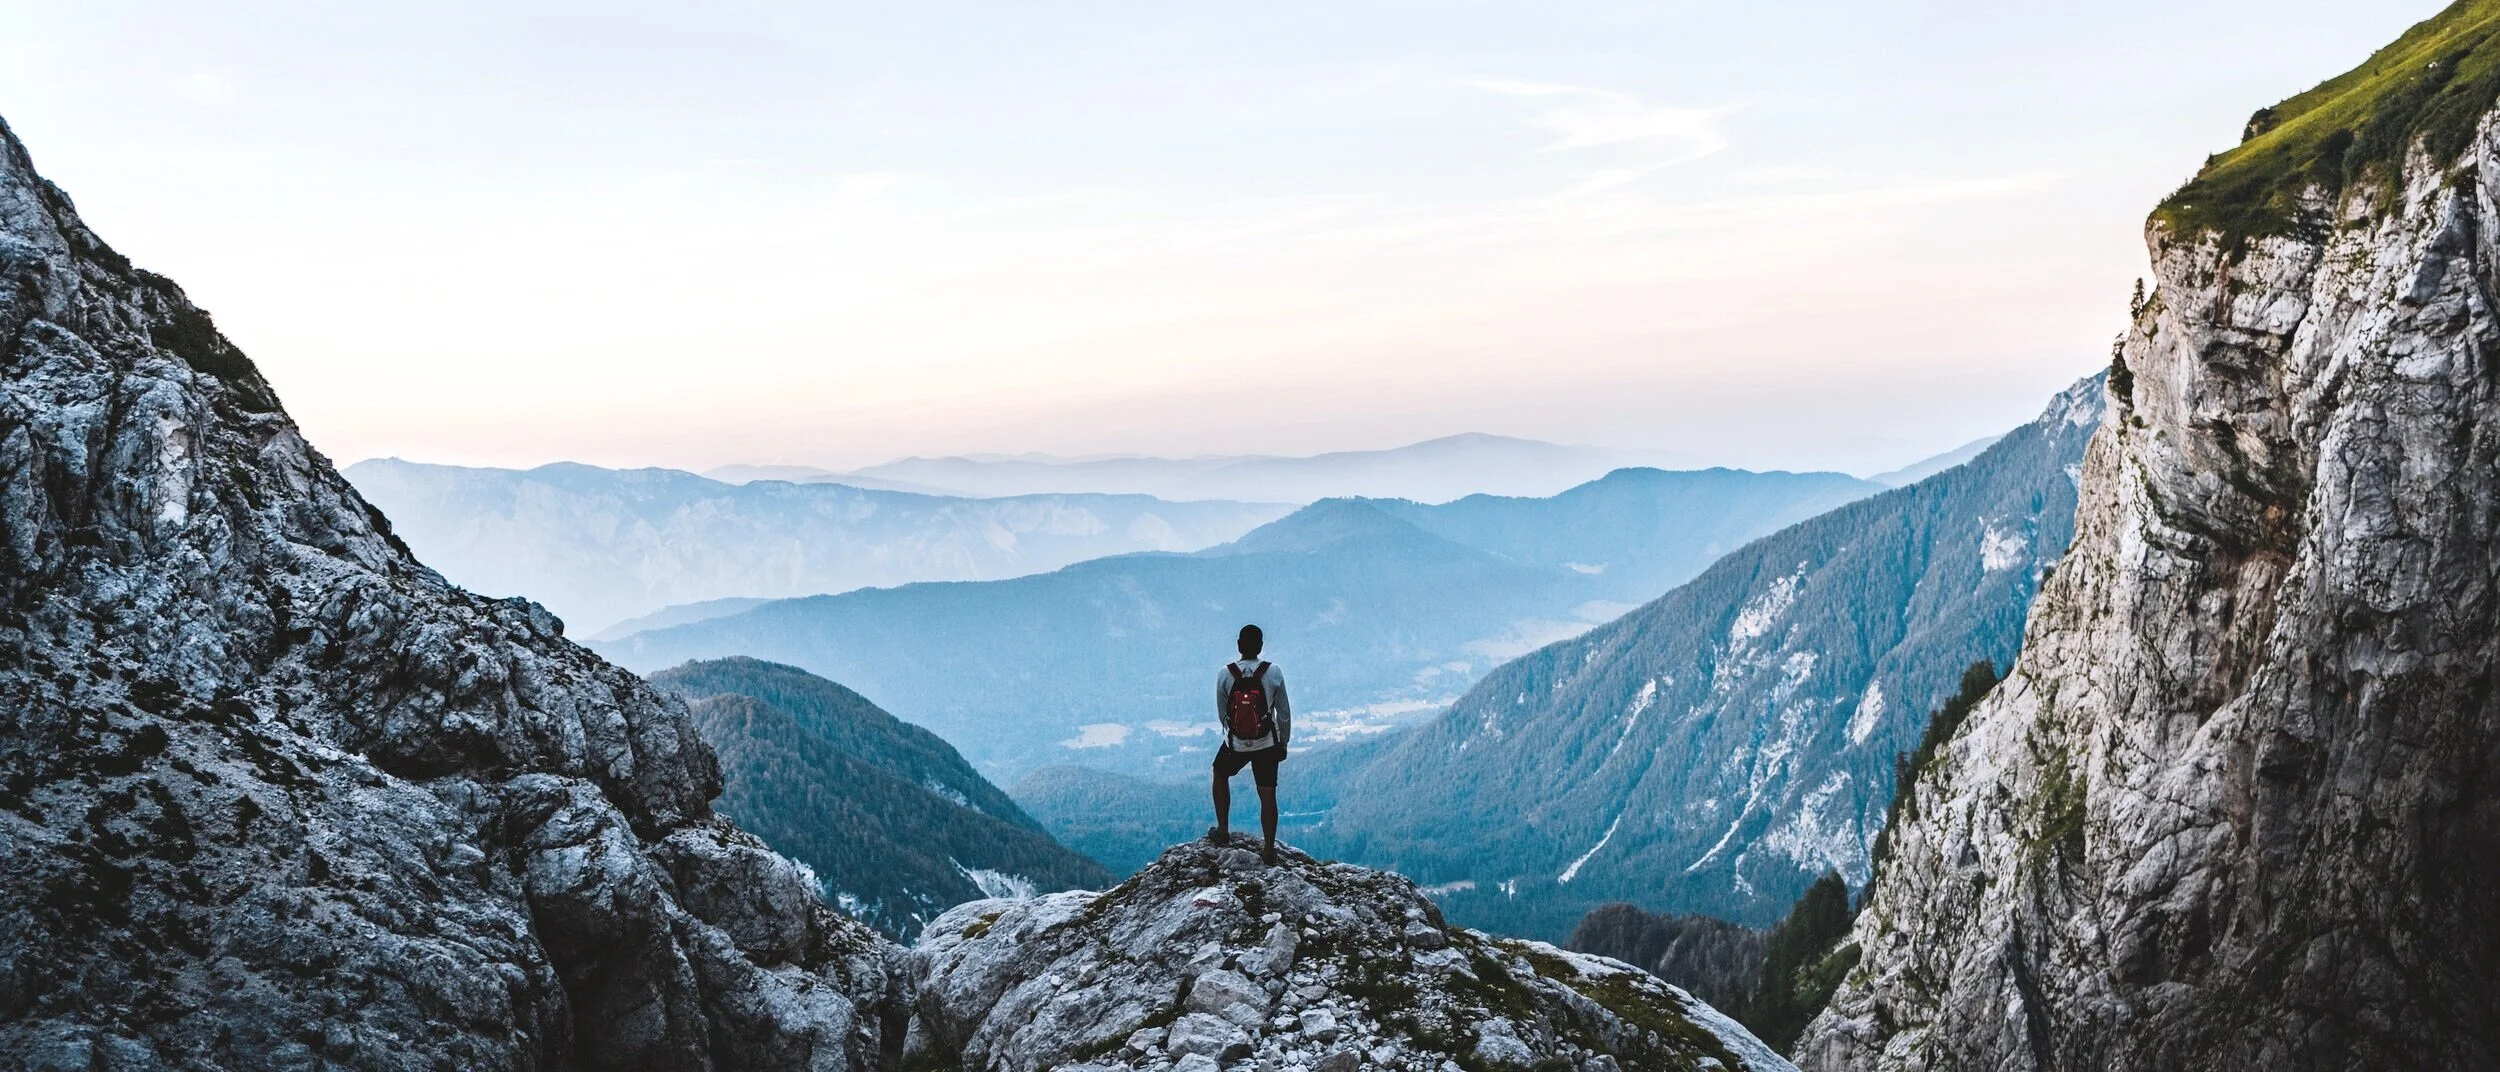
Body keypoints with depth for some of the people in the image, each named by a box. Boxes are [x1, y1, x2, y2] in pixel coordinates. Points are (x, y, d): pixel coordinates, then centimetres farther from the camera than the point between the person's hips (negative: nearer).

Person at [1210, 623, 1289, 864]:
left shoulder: (1224, 675, -13)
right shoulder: (1273, 673, -13)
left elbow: (1221, 714, 0)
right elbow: (1284, 712, -3)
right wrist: (1284, 742, 12)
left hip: (1236, 744, 0)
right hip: (1268, 743, 0)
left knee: (1220, 775, 28)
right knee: (1267, 795, 10)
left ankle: (1223, 831, 32)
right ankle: (1269, 850, 17)